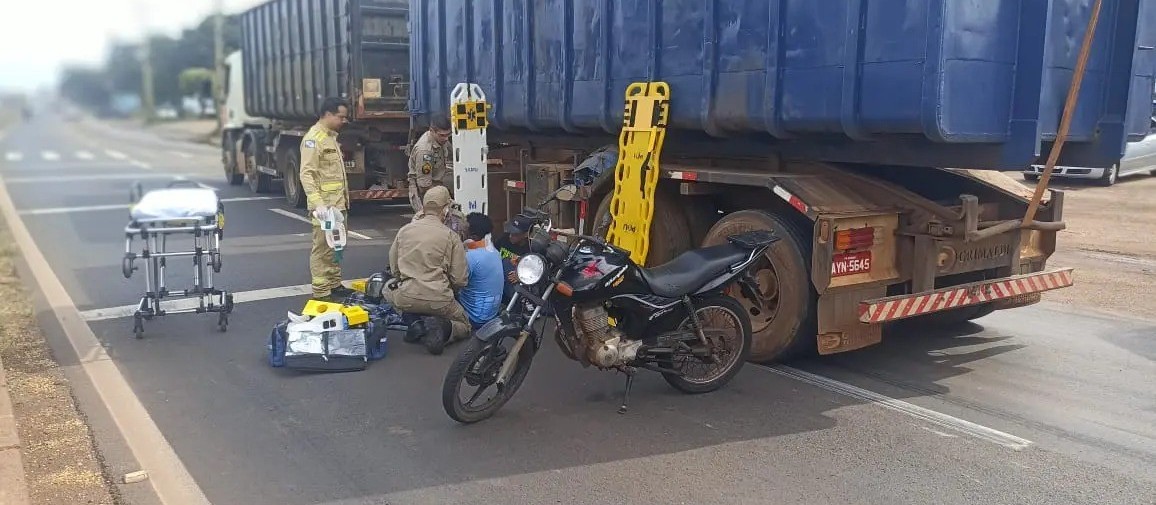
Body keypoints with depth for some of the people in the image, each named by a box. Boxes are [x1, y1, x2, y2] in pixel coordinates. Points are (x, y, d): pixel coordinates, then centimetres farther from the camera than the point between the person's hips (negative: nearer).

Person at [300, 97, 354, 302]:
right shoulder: (313, 138, -12)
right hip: (324, 205, -9)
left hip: (338, 203, 9)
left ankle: (335, 285, 24)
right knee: (322, 247, -7)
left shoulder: (332, 136, 17)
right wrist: (317, 203, -30)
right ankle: (321, 292, -4)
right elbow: (307, 174, -21)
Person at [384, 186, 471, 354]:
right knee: (464, 326, 25)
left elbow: (394, 269, 15)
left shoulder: (404, 230, 5)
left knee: (387, 288, 35)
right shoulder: (452, 236, -4)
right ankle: (443, 331, -10)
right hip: (438, 301, -2)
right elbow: (460, 280, -5)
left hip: (404, 299, 2)